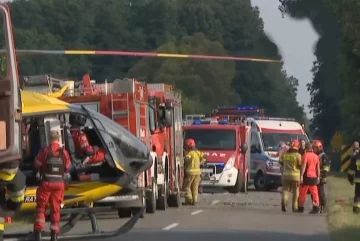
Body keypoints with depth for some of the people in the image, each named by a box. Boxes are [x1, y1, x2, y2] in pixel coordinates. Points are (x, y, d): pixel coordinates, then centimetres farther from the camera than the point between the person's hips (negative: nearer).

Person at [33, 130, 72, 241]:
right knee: (56, 208, 10)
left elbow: (37, 165, 2)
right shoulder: (64, 152, -3)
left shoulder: (45, 151, -9)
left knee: (41, 207, 7)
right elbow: (68, 168, 9)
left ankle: (39, 231, -2)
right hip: (59, 183, 2)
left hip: (46, 182, -2)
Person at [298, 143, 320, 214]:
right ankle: (316, 208, -5)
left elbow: (303, 166, -16)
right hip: (314, 177, 4)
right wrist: (318, 177, 16)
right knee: (314, 193, 4)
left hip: (306, 176, -4)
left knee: (303, 193, 6)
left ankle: (301, 208, 12)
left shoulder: (305, 155, -9)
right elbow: (318, 168, 10)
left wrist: (301, 176, -18)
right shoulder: (316, 156, 8)